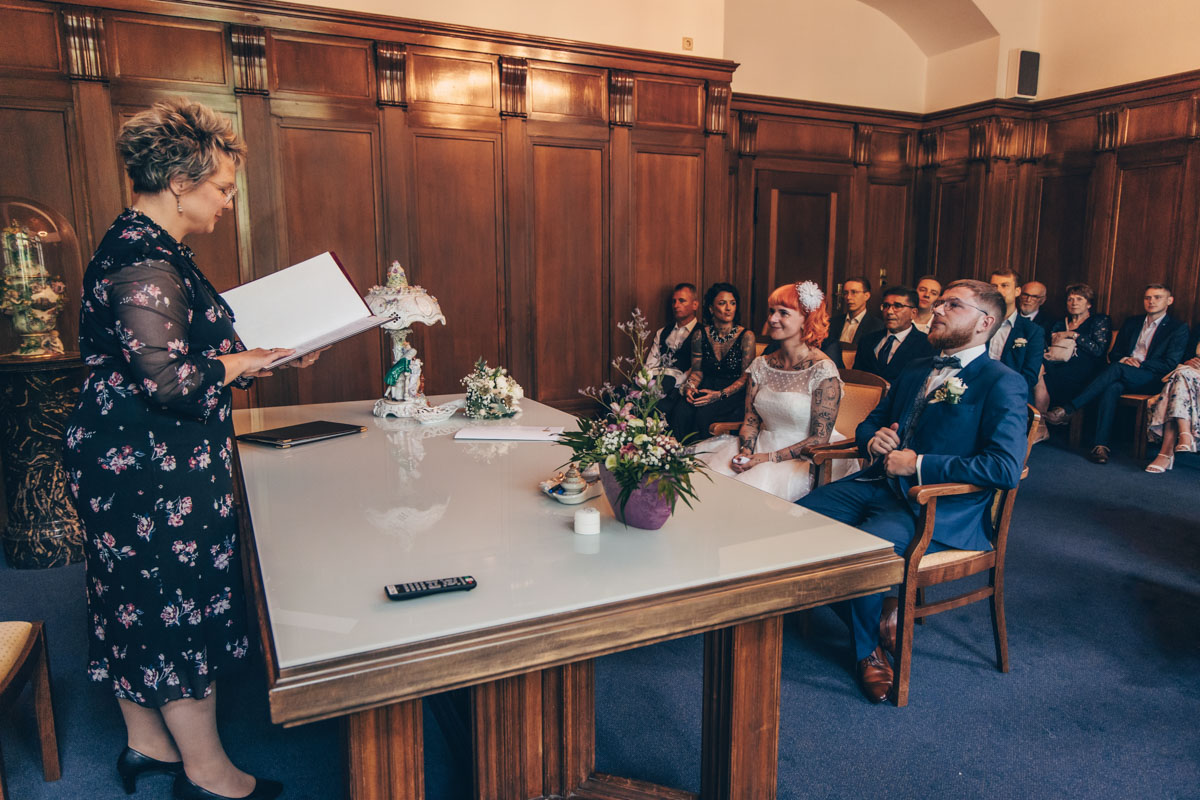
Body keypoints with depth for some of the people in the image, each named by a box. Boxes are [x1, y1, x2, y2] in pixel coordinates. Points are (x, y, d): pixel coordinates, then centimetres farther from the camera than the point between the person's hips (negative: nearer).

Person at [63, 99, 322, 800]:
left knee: (138, 605, 19)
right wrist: (254, 361, -13)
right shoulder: (145, 262, -21)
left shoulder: (141, 246, 13)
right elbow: (169, 380, -27)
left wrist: (253, 354, 14)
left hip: (130, 464, 11)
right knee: (180, 609, 2)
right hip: (153, 473, -11)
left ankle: (147, 743, 37)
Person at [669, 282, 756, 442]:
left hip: (734, 394, -3)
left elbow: (746, 377, -5)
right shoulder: (700, 335, 6)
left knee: (704, 414, -32)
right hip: (706, 389, 3)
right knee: (680, 411, -29)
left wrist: (720, 395, -19)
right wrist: (689, 387, -10)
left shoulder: (746, 336, -4)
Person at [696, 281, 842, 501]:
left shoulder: (822, 370, -9)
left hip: (800, 462, -5)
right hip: (760, 450, 5)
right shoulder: (761, 365, 9)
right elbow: (751, 420, 12)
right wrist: (746, 452, -9)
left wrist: (769, 458, -16)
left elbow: (820, 439, -11)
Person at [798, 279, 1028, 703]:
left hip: (939, 509, -7)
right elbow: (869, 423, 28)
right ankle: (877, 620, 5)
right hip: (879, 484, 7)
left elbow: (1006, 467, -17)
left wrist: (920, 464, -17)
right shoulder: (915, 370, 19)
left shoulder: (1002, 384, -4)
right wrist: (874, 439, 2)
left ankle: (869, 646, 0)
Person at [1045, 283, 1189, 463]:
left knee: (1117, 368, -34)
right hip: (1123, 375, 3)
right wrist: (1125, 360, -3)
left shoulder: (1178, 329, 9)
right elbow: (1113, 354, 20)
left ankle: (1068, 409, -41)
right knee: (1112, 388, -34)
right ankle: (1100, 445, -44)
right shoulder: (1132, 323, 23)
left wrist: (1138, 363, -11)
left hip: (1151, 380, -3)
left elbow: (1170, 365, -2)